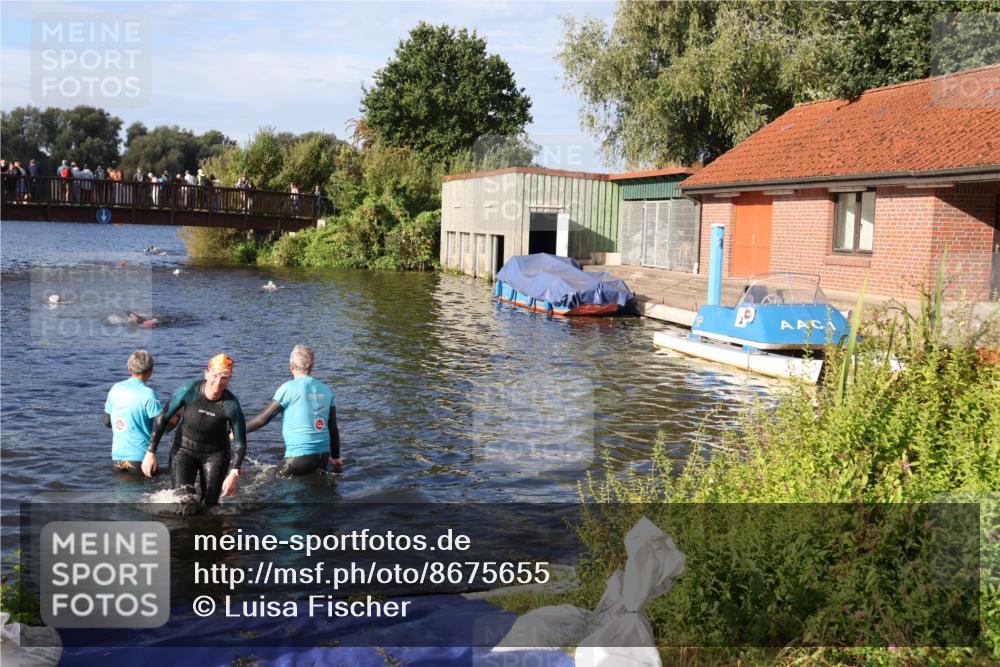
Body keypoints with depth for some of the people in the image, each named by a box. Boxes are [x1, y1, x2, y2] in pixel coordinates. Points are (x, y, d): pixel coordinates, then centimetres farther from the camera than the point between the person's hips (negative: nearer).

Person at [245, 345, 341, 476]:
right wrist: (336, 457, 24)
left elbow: (263, 418, -5)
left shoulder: (289, 388, -7)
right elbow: (333, 428, 13)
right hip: (323, 455, 6)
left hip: (300, 456, -6)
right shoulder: (326, 390, 9)